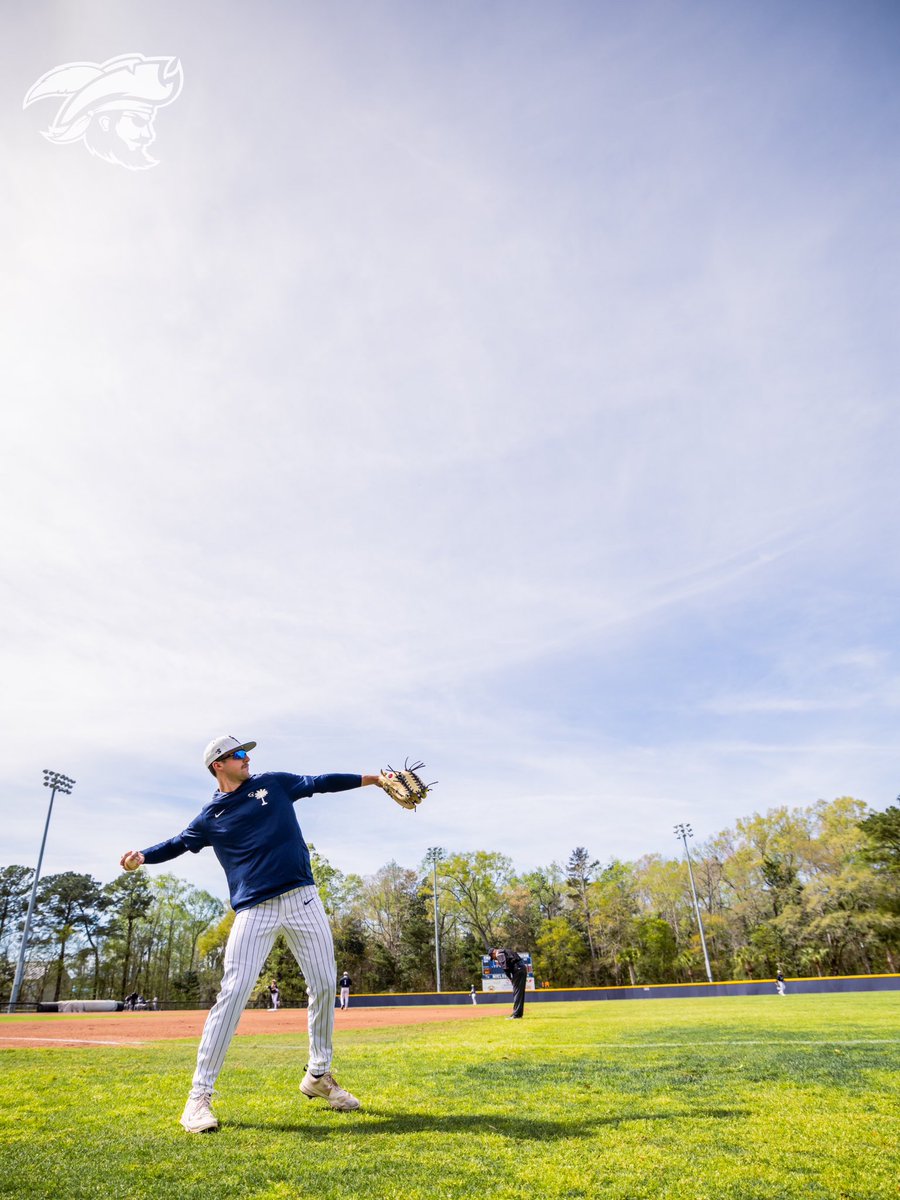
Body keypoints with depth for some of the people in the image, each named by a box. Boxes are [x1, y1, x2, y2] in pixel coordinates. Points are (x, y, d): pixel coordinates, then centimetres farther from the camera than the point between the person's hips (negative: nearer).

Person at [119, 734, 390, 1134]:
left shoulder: (274, 783, 10)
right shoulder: (210, 817, 7)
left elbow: (319, 782, 13)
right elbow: (178, 843, 13)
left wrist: (372, 779, 13)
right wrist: (141, 856, -7)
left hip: (302, 900, 3)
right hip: (254, 910, -2)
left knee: (324, 986, 5)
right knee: (233, 993, -12)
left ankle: (318, 1074, 25)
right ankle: (200, 1095, 2)